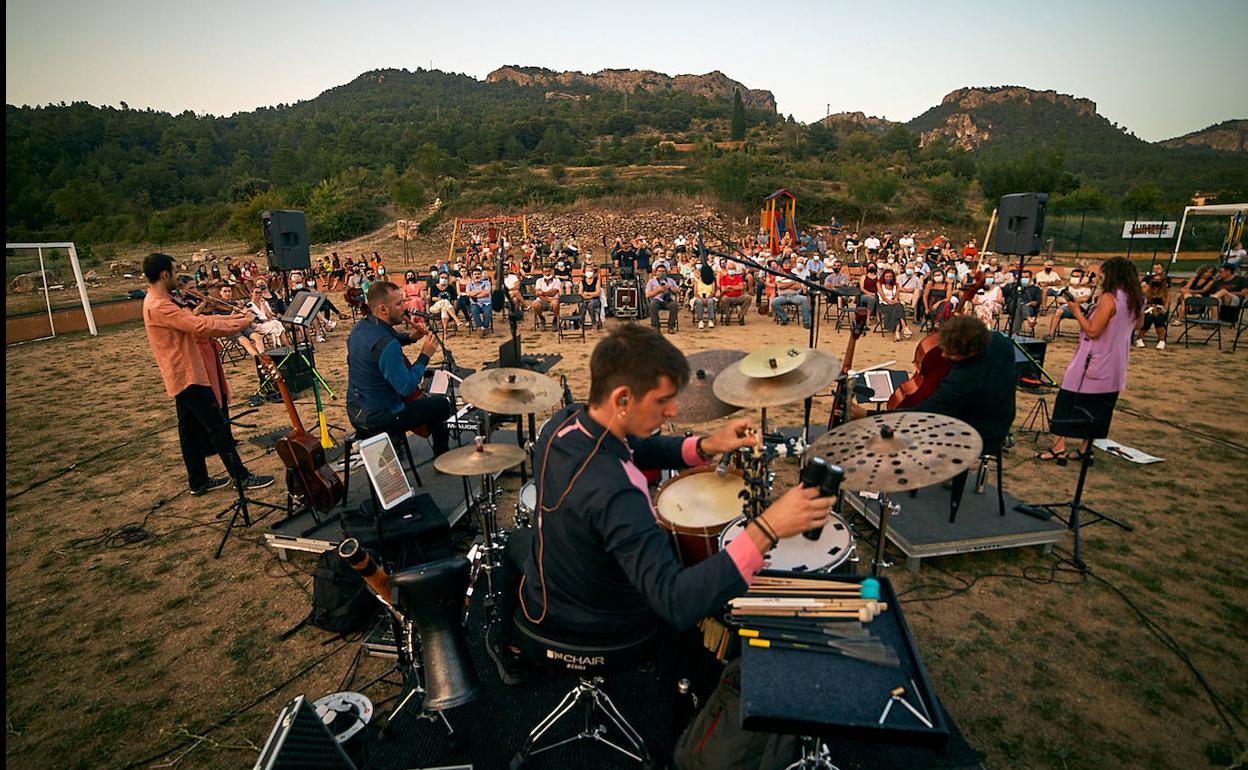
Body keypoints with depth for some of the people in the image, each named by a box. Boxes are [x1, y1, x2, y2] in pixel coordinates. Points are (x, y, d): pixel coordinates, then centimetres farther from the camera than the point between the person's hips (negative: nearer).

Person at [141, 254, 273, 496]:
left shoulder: (157, 302, 14)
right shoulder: (159, 306, -20)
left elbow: (193, 320, 16)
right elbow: (201, 326, -26)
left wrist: (231, 317, 7)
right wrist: (242, 323, -18)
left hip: (182, 376, 11)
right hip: (190, 376, -11)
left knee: (191, 428, 14)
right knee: (219, 427, -5)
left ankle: (198, 481, 22)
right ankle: (242, 476, 2)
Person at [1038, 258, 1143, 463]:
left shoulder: (1109, 298, -18)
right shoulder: (1136, 301, 7)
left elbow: (1092, 331, -20)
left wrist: (1077, 312, -10)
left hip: (1094, 364, -8)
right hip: (1114, 368, 8)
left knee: (1069, 401, -2)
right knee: (1098, 408, 13)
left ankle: (1059, 448, -3)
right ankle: (1085, 449, 18)